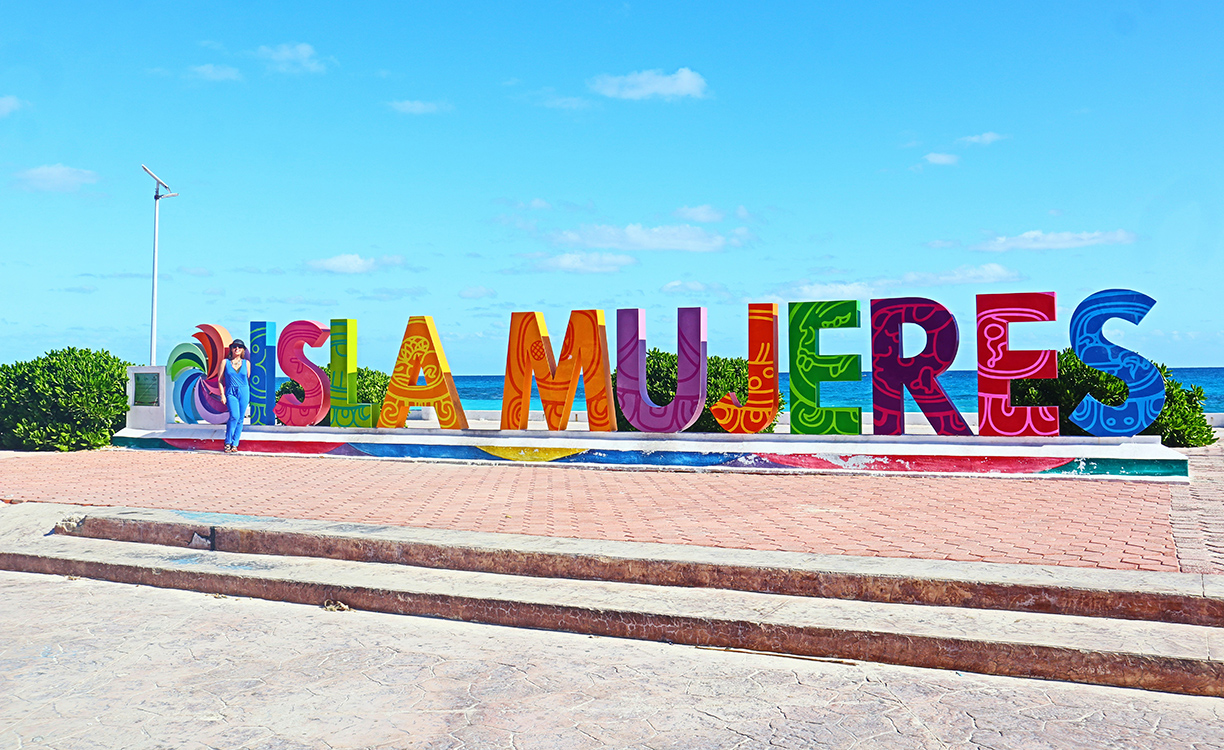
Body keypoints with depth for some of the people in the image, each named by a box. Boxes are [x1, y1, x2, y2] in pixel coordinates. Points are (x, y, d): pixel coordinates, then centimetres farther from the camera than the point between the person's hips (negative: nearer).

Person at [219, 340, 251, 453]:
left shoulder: (246, 363, 10)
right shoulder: (225, 362, 7)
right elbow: (220, 379, 7)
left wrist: (250, 395, 8)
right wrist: (222, 395, -2)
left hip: (244, 392, 2)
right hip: (231, 392, -2)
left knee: (240, 419, 0)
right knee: (234, 416, -20)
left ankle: (235, 444, 8)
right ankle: (227, 443, -7)